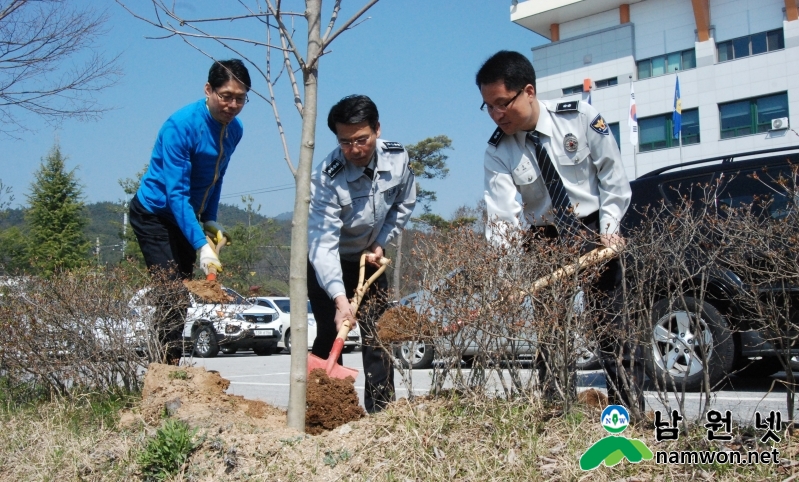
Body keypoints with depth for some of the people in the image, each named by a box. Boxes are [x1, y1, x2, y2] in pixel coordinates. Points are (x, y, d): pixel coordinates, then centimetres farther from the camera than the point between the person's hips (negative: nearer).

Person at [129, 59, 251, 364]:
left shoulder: (234, 130, -4)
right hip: (154, 214, -7)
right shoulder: (182, 126, -26)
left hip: (186, 215, 7)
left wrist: (209, 220, 4)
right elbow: (175, 193, -29)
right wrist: (201, 245, -36)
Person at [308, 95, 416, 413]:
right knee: (330, 336, -7)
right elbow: (323, 243, -38)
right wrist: (340, 298, -48)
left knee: (377, 337, -1)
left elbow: (403, 205, 4)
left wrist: (381, 243, -4)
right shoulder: (327, 178, -31)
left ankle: (381, 410, 6)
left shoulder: (398, 159, -17)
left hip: (368, 259, 4)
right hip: (326, 263, -4)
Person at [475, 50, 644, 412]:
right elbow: (502, 216, -19)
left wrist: (609, 228, -10)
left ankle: (628, 407, 9)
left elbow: (613, 176, -4)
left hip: (595, 231, -1)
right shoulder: (498, 154, -10)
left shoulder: (580, 117, -12)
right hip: (545, 239, 2)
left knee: (609, 321, -3)